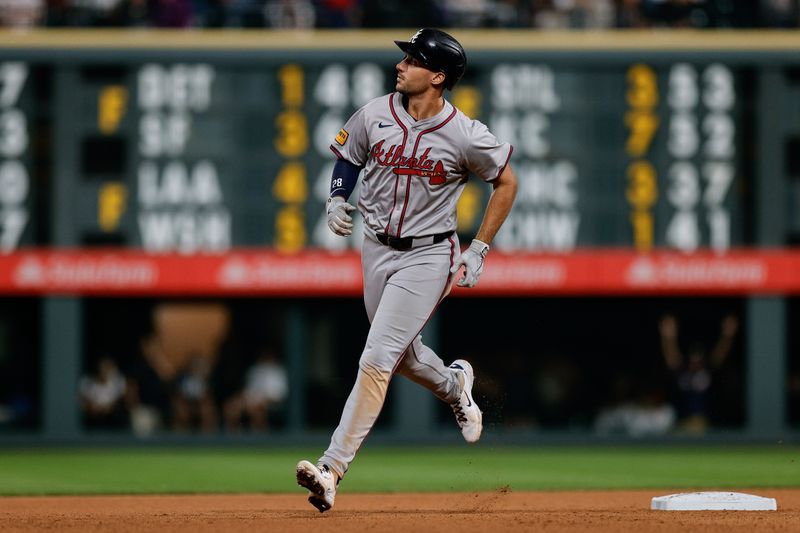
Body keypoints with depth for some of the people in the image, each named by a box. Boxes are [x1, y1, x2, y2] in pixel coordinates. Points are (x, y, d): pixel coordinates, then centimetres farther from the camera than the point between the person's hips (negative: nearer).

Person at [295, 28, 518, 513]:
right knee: (401, 354, 20)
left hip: (429, 255, -6)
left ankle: (333, 469, -18)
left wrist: (479, 250, -3)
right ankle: (454, 384, 55)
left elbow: (506, 181, -1)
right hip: (377, 250, 6)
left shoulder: (466, 136, -16)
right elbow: (347, 156, 14)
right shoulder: (374, 116, -6)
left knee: (377, 359, -15)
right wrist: (337, 199, -6)